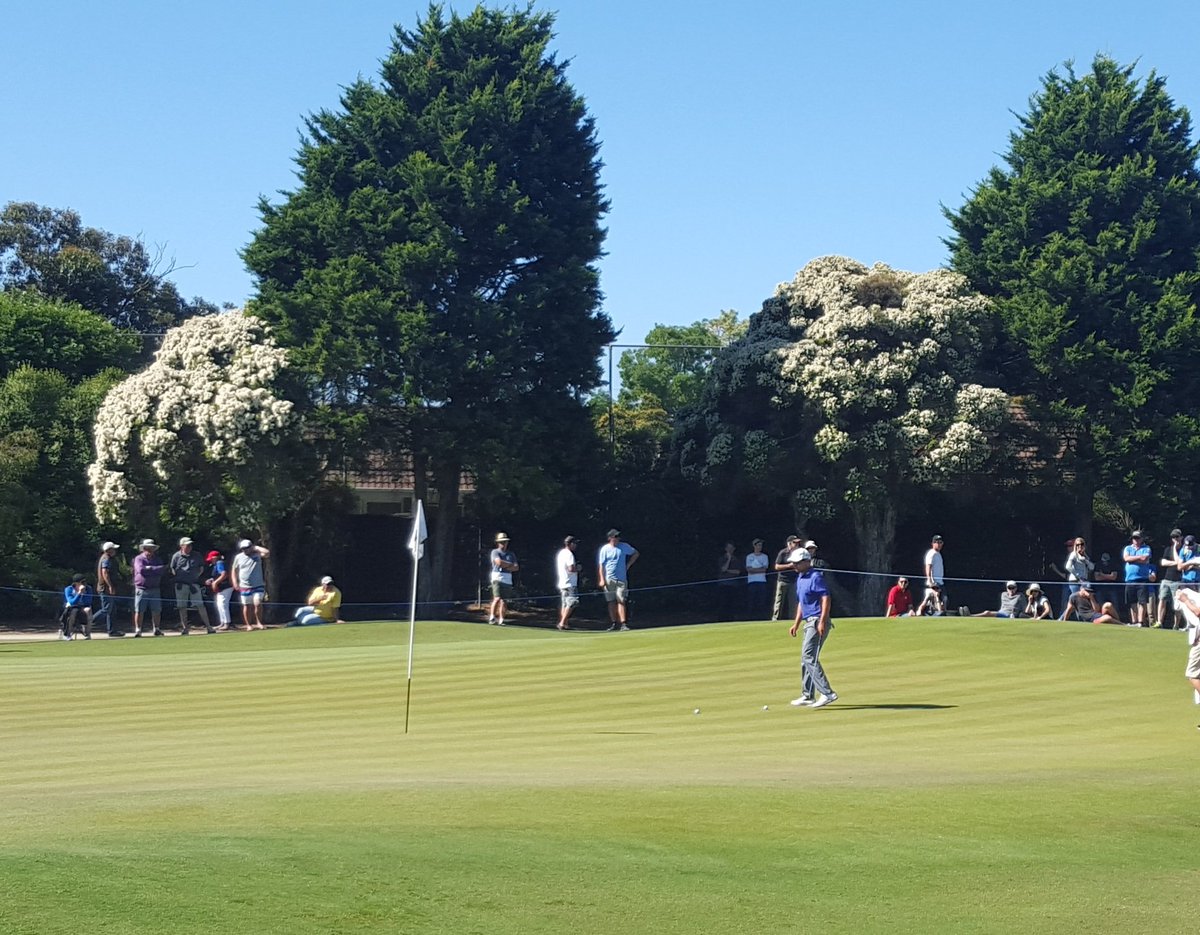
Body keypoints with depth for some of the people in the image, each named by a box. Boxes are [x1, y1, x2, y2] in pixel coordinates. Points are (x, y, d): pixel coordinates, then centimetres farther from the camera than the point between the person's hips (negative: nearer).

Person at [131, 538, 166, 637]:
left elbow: (162, 570, -3)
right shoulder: (139, 559, 2)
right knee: (139, 611, -3)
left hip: (155, 589, 3)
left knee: (156, 611, 2)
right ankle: (138, 630, 2)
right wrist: (155, 570, -12)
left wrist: (149, 568, -11)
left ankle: (157, 629, 12)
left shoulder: (158, 559, 15)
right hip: (141, 589, -3)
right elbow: (141, 570, -16)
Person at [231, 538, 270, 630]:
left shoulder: (257, 554, -2)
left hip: (258, 585, -2)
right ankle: (248, 625, 16)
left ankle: (259, 623, -4)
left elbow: (267, 552, -21)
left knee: (257, 603, -16)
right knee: (247, 606, 6)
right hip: (244, 587, 2)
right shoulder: (238, 557, 3)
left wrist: (256, 547, -10)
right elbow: (235, 570, 13)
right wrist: (235, 583, 3)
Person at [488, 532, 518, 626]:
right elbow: (499, 562, -14)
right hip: (497, 578, -4)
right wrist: (510, 564, 0)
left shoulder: (511, 554, 19)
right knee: (497, 598, -18)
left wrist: (505, 566, -8)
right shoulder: (495, 552, 6)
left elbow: (517, 568, 8)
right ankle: (492, 617, -11)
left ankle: (501, 620, 4)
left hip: (508, 580, 4)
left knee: (504, 600, 1)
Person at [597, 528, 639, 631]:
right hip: (609, 579, 0)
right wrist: (602, 579, -11)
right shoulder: (605, 549, 0)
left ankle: (623, 624, -11)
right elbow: (601, 565, -2)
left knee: (621, 601, -7)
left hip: (621, 579, 0)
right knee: (611, 602, 3)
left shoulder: (624, 546, 6)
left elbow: (636, 553, 20)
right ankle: (614, 623, 9)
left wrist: (629, 564, 10)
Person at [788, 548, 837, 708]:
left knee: (809, 656, -16)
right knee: (806, 658, 13)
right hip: (809, 622, 10)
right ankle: (808, 696, 19)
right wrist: (796, 624, 23)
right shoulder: (800, 579, 18)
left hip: (817, 622, -10)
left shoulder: (815, 577, -12)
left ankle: (827, 693, -19)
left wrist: (822, 622, -26)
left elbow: (826, 599, -19)